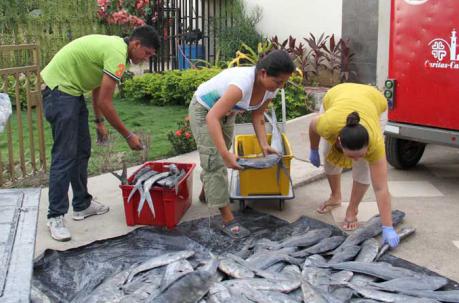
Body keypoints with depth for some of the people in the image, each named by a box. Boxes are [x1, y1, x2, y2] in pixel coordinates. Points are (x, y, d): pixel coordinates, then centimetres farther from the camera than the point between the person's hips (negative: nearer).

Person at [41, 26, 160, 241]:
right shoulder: (117, 54, -22)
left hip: (72, 90, 11)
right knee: (65, 155, -10)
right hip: (59, 89, -11)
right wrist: (128, 136, -14)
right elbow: (105, 103, -22)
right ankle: (55, 217, -3)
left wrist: (99, 121, 18)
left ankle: (82, 204, 22)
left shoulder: (115, 45, 10)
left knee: (82, 151, 13)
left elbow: (98, 86, 19)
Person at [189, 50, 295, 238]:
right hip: (204, 110, -7)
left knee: (220, 157, 20)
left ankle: (206, 193, 46)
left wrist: (264, 145, -19)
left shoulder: (270, 88, -19)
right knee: (215, 160, -10)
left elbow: (257, 116, -5)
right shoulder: (243, 83, -43)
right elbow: (212, 118, -45)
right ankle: (228, 220, -8)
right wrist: (226, 154, -51)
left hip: (227, 112, 8)